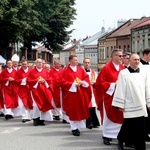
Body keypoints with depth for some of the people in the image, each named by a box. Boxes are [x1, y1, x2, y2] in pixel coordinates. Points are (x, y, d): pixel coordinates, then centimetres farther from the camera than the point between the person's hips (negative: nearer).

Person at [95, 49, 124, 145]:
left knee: (120, 116, 5)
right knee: (108, 117, 3)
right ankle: (106, 136, 13)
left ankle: (120, 135, 14)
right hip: (109, 97, -5)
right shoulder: (106, 68, -9)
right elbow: (99, 83, -10)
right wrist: (113, 85, -16)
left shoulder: (123, 68, 7)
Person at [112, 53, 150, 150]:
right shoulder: (123, 73, -3)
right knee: (129, 126, 3)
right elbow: (120, 89, -4)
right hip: (129, 105, -3)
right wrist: (120, 105, -6)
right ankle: (120, 139, 28)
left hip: (141, 105, 3)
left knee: (140, 128, 2)